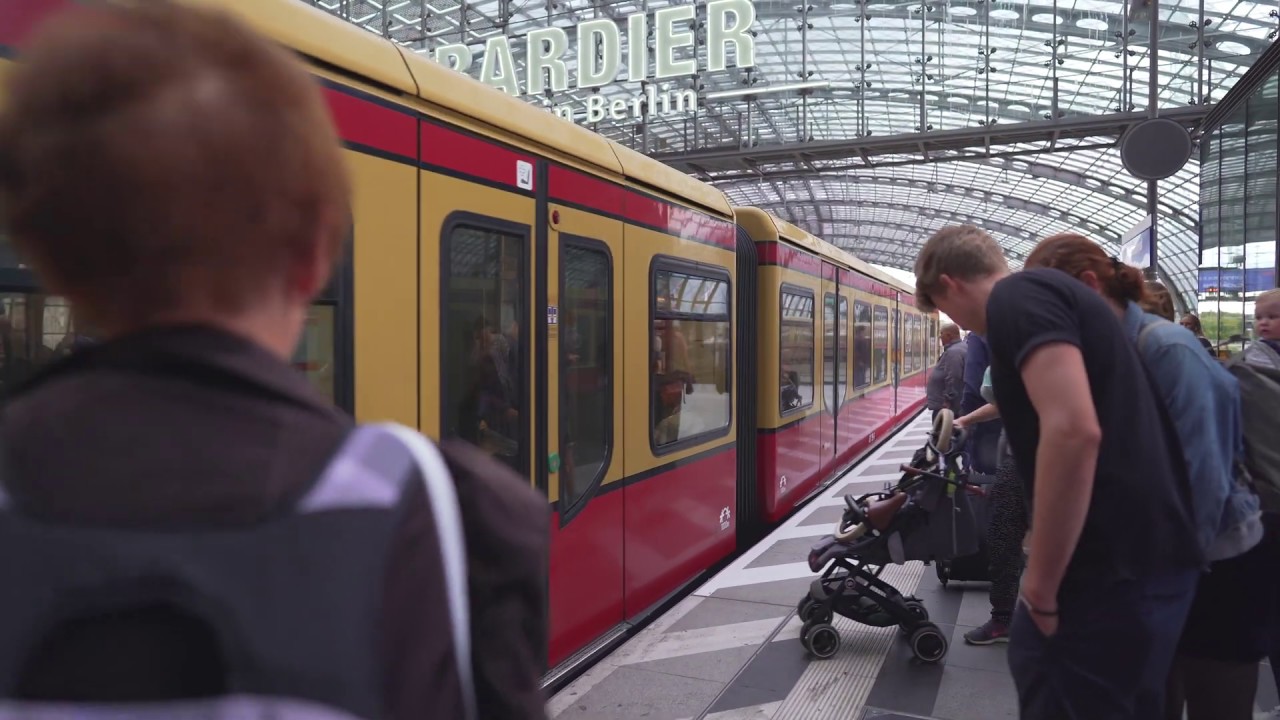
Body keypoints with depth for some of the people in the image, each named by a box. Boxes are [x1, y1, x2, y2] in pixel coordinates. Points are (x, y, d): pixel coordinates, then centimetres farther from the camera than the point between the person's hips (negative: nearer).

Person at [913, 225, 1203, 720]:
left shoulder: (1017, 298, -11)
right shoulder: (1054, 291, 20)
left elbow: (1074, 431, -25)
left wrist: (1041, 584, -17)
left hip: (1112, 564, -10)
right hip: (1153, 551, 10)